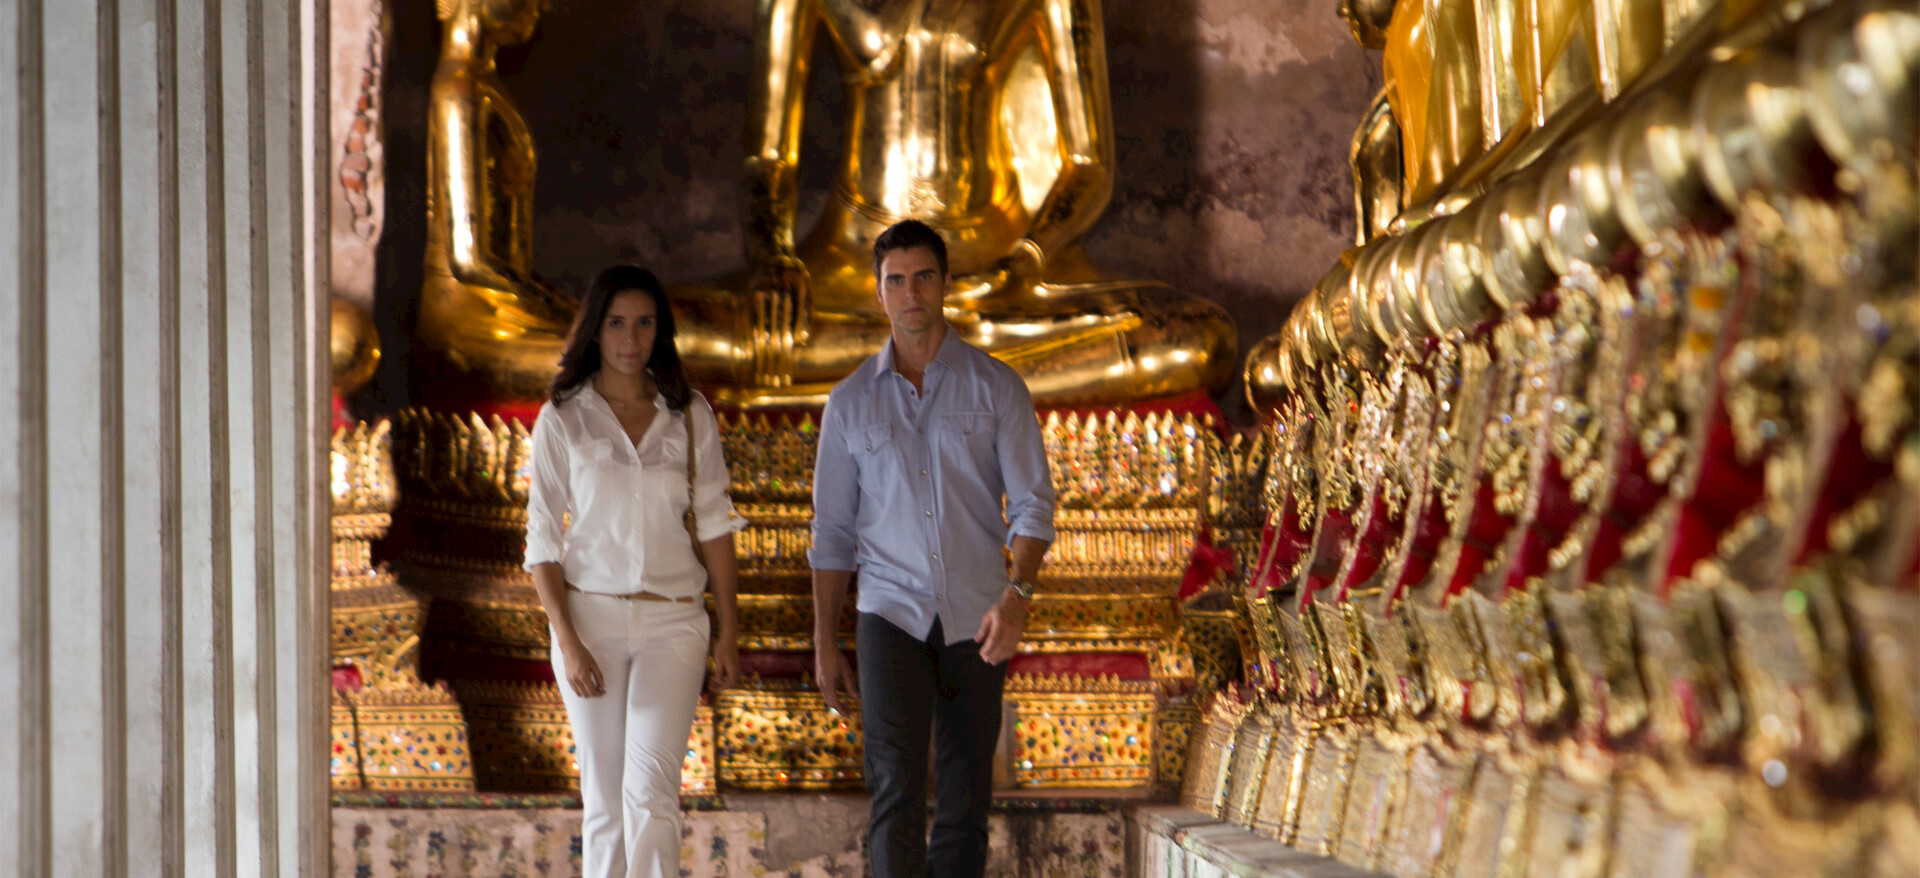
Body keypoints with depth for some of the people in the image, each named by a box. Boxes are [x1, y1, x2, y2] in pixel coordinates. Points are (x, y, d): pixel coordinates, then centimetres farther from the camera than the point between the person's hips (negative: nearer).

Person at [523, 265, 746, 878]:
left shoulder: (689, 416, 4)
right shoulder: (562, 419, 0)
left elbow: (715, 524, 9)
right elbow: (542, 540, -1)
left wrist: (728, 632, 6)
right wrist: (568, 643, -10)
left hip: (672, 620, 0)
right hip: (590, 617, 0)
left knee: (650, 789, -14)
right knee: (604, 798, 4)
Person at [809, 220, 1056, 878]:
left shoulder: (996, 387, 3)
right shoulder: (850, 402, 7)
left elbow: (1033, 503, -3)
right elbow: (832, 530, 11)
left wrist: (1016, 596, -19)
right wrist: (823, 643, 7)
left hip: (975, 620, 0)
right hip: (891, 613, 0)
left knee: (966, 800, 5)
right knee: (895, 793, -13)